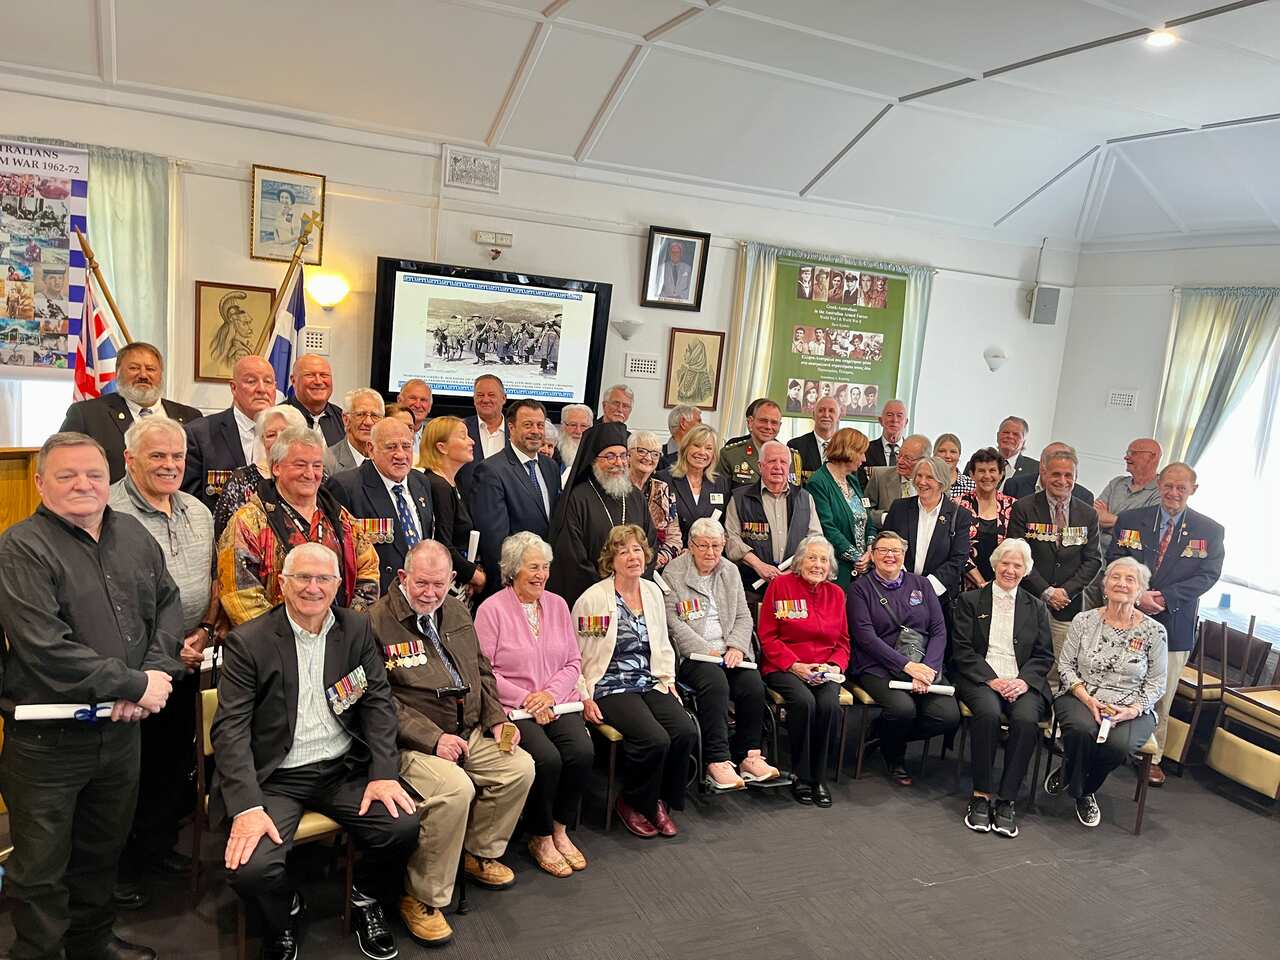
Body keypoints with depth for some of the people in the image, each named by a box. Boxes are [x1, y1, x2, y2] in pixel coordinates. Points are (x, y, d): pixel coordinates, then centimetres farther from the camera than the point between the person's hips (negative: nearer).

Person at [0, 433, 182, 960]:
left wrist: (156, 672, -9)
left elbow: (167, 602, 9)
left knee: (104, 850, 23)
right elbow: (45, 648, -23)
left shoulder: (134, 535, 5)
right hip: (47, 736, -6)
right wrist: (135, 685, -18)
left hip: (122, 727, 6)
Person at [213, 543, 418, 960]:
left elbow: (378, 701, 4)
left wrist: (383, 773, -9)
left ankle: (365, 895, 15)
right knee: (250, 868, -26)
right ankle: (283, 913, 12)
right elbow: (231, 728, -11)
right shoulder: (247, 642, -6)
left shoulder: (357, 629, 5)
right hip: (275, 778, -2)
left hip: (344, 768, 3)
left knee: (403, 825, -19)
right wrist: (248, 807, -23)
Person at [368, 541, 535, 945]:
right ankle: (422, 898, -9)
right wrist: (433, 739, -21)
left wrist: (496, 719, 6)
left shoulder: (457, 612, 12)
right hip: (412, 742, -7)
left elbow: (482, 671, 21)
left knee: (521, 766, -8)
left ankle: (479, 853, 18)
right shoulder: (377, 621, -11)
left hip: (469, 731, 7)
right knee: (455, 788, -30)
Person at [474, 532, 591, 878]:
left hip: (557, 703, 4)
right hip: (512, 707, -4)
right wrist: (525, 699, -14)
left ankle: (560, 831, 2)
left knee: (582, 752, -21)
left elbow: (573, 662, 12)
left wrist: (550, 693, -7)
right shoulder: (492, 609, -3)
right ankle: (540, 839, 0)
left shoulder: (557, 604, 11)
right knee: (547, 758, -27)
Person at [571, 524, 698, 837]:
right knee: (655, 739, -26)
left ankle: (661, 802, 6)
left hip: (649, 683, 6)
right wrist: (585, 698, -9)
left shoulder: (653, 591, 11)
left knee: (686, 731, -19)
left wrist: (668, 681, 11)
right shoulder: (592, 599, -7)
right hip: (609, 688, -6)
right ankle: (632, 804, 3)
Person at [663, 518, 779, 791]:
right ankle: (717, 761, -27)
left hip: (728, 652, 4)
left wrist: (736, 647, -5)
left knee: (753, 684, -22)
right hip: (691, 655, -4)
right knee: (715, 681, -32)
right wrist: (706, 651, -13)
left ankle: (749, 755, -8)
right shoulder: (673, 572, 1)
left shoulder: (730, 572, 17)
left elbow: (744, 617, 15)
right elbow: (671, 620, -6)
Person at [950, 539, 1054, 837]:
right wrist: (991, 679, -11)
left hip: (1023, 682, 2)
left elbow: (1044, 655, 12)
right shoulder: (970, 600, 12)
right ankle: (981, 795, -22)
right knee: (988, 713, -34)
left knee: (1026, 719, -31)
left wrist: (1024, 680, -9)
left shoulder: (1036, 607, 20)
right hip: (981, 678, -2)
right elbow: (962, 649, 2)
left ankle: (1006, 800, -22)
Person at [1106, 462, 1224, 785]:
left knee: (1161, 696, 7)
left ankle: (1152, 756, 21)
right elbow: (1115, 562, -1)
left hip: (1174, 623, 0)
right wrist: (1138, 595, -16)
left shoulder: (1210, 531, 2)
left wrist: (1164, 597, -17)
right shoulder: (1130, 520, 3)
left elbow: (1207, 574, -6)